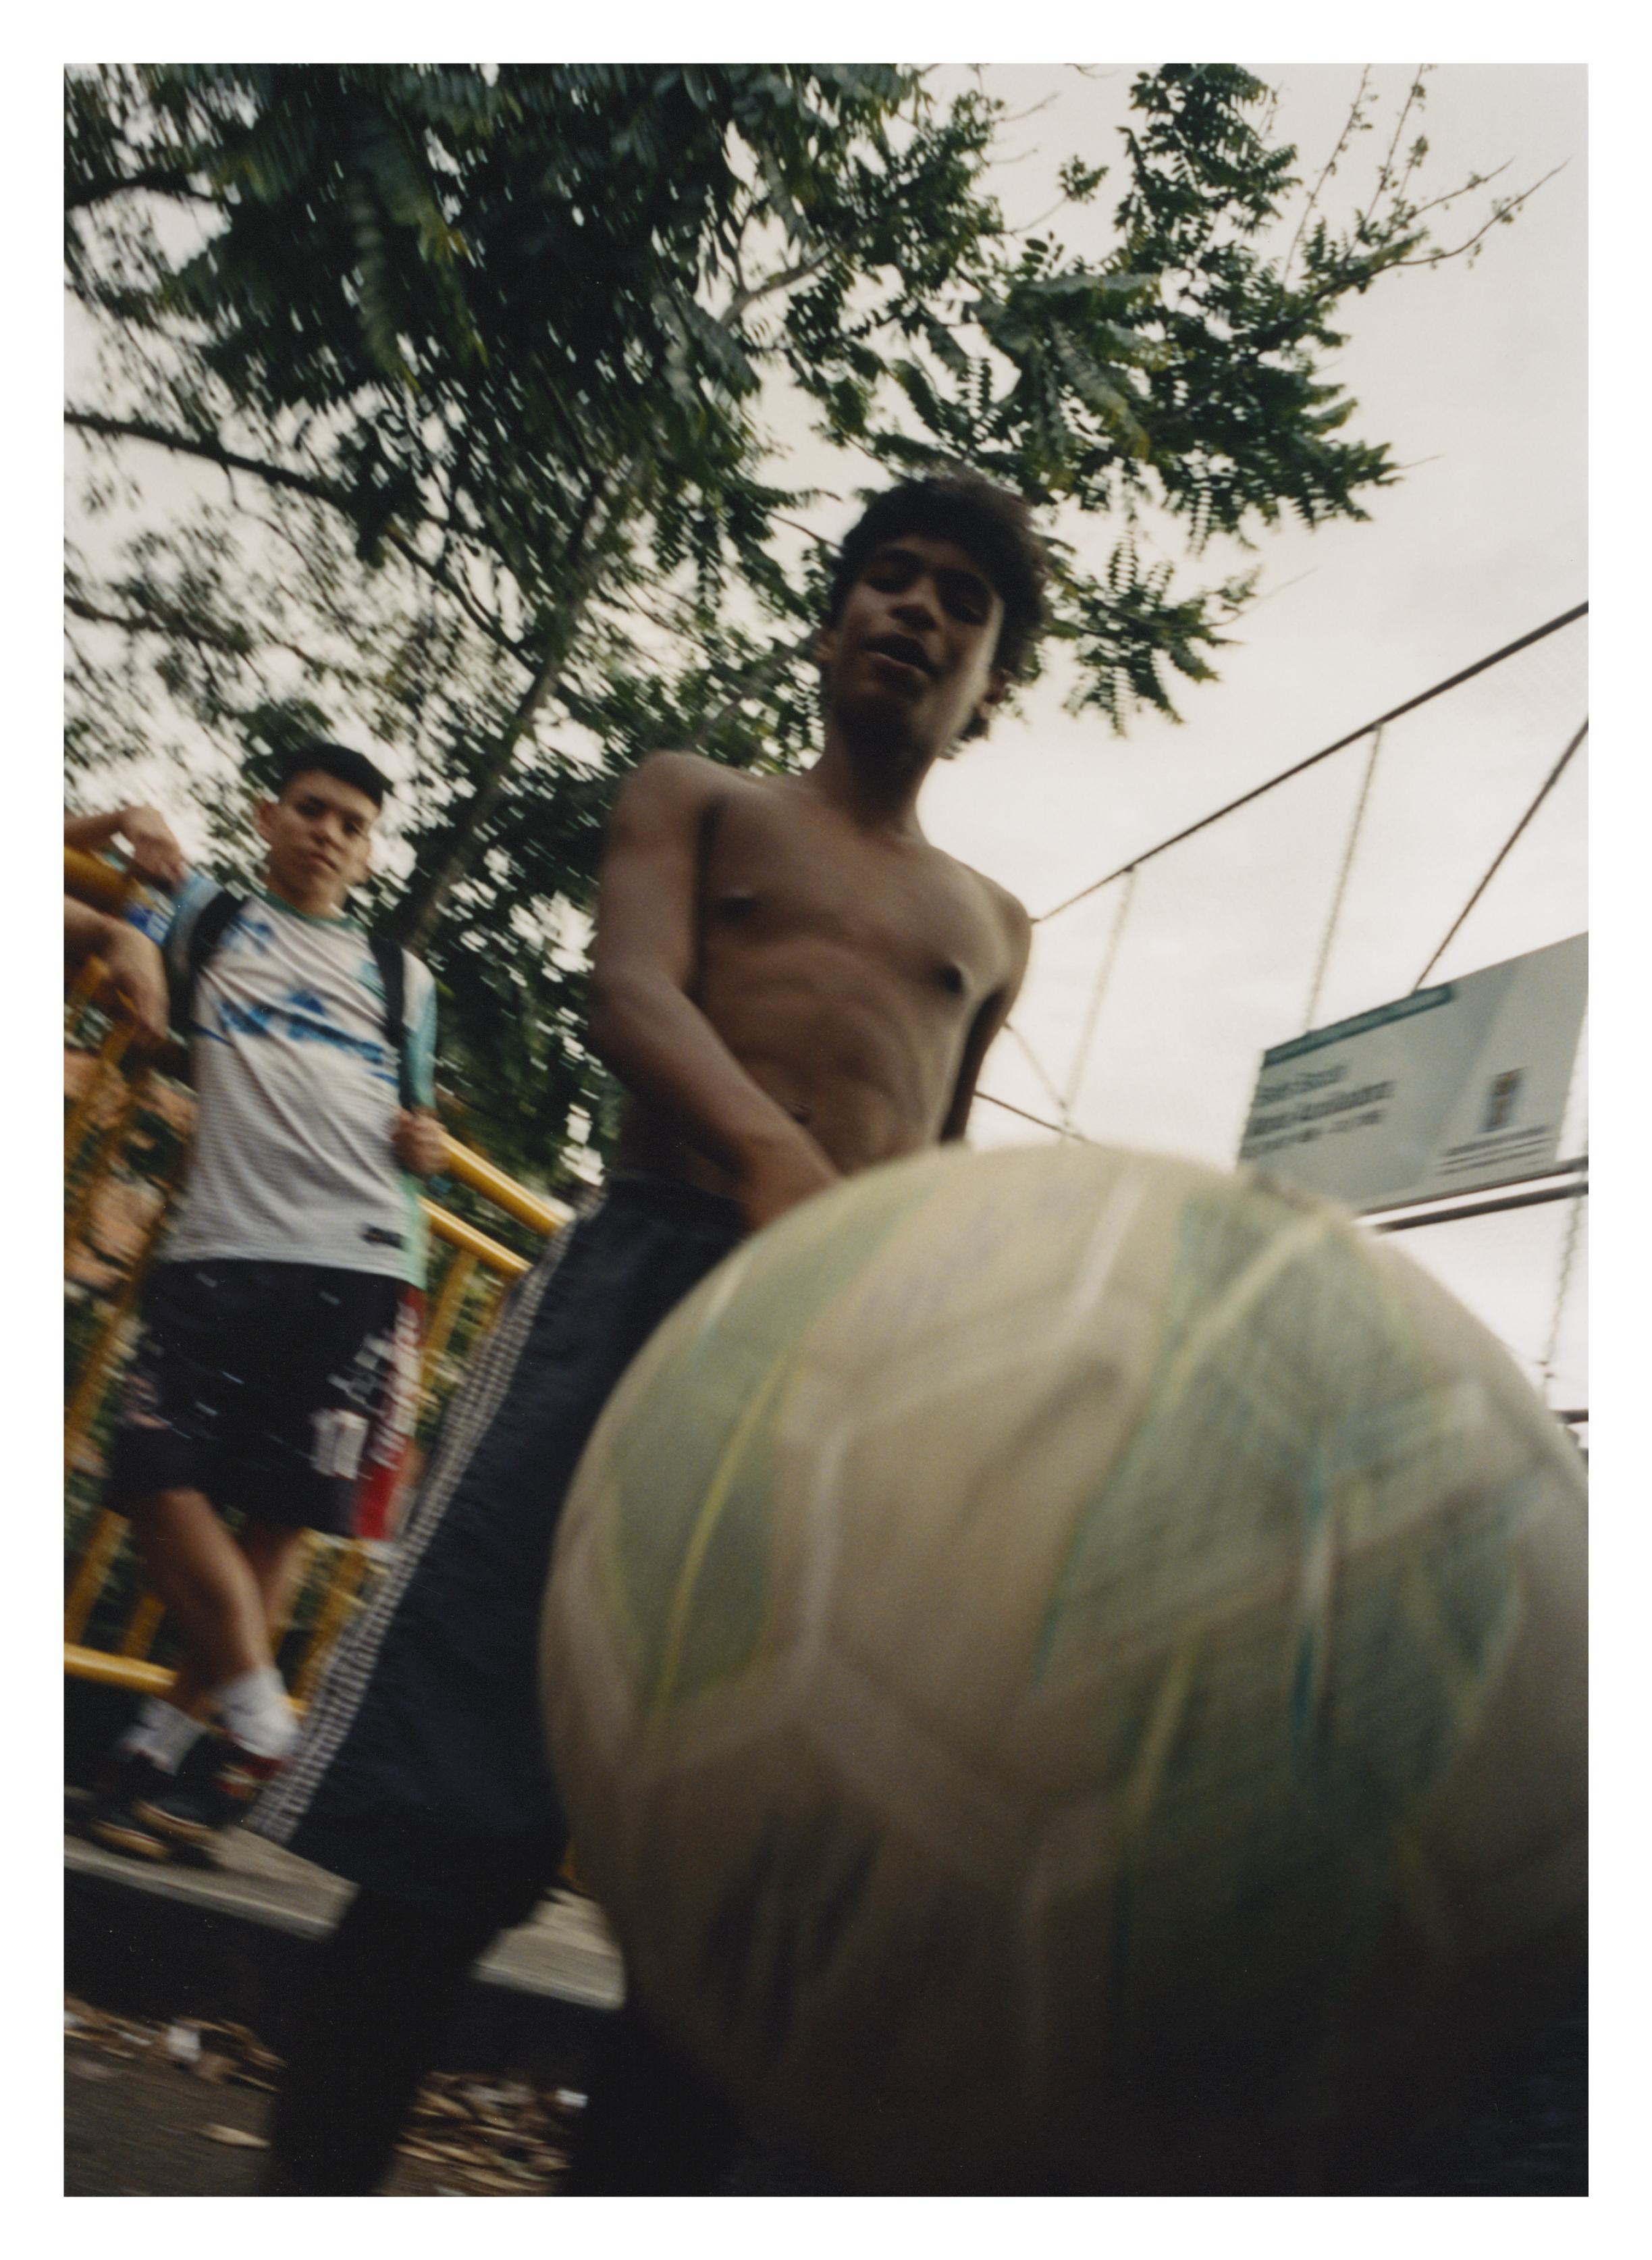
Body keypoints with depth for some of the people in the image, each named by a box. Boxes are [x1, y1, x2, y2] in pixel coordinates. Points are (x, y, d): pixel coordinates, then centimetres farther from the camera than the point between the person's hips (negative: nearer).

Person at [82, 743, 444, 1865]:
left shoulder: (402, 977, 24)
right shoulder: (209, 916, 21)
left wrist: (426, 1146, 4)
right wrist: (137, 848, 1)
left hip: (358, 1262, 1)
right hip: (219, 1246, 0)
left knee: (287, 1511, -2)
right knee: (163, 1479, -11)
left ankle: (165, 1738, 11)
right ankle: (261, 1718, 2)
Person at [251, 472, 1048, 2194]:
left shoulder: (990, 927, 26)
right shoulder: (694, 800, 16)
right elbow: (628, 990, -4)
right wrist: (771, 1152, -25)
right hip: (650, 1268, -2)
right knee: (453, 1826, -9)